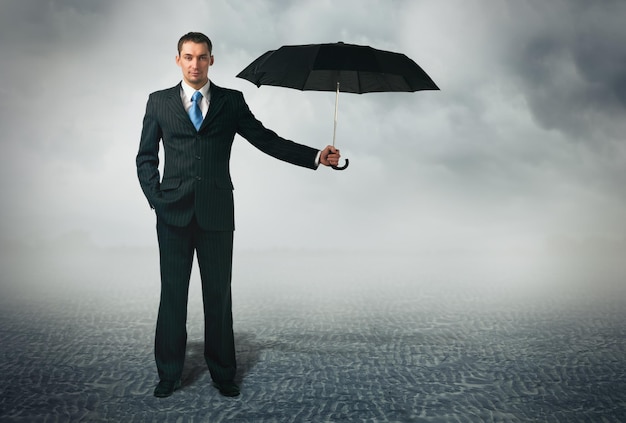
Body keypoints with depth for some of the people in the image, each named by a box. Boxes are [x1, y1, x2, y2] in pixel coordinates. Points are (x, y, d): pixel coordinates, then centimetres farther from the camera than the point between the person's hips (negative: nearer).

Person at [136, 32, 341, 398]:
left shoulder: (231, 101, 7)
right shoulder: (159, 101, 8)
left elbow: (267, 141, 2)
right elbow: (146, 157, 9)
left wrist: (316, 157, -9)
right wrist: (156, 199, -3)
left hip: (216, 213, 0)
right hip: (173, 214, 0)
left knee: (218, 294, 6)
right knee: (173, 293, 6)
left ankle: (223, 374, 19)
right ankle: (169, 373, 20)